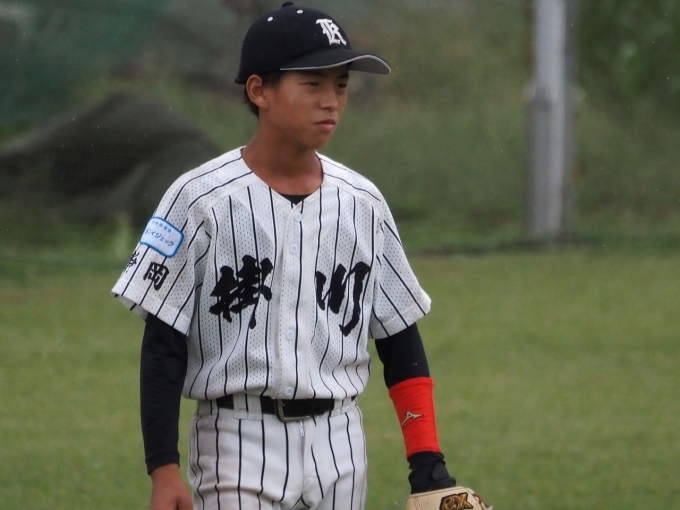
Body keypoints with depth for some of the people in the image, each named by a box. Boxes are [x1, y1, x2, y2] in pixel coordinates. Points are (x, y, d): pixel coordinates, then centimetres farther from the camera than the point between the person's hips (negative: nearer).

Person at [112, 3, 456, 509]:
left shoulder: (363, 203, 7)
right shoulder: (202, 200, -7)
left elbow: (400, 339, 12)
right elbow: (163, 347, -6)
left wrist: (427, 460, 4)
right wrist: (163, 469, -12)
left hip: (339, 446, 5)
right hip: (239, 445, -5)